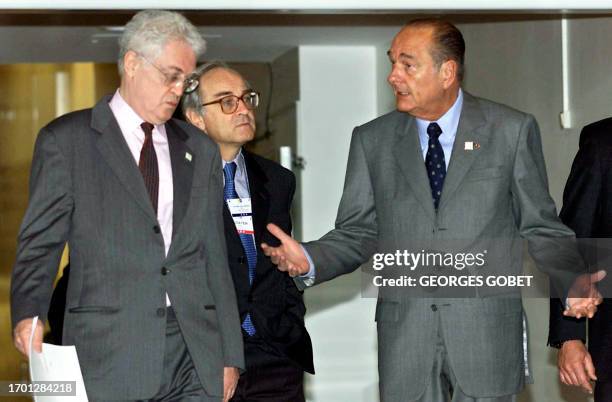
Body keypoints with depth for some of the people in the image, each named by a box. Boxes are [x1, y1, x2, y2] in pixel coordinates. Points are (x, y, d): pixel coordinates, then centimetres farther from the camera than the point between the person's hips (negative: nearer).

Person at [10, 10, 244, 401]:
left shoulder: (201, 150, 16)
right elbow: (41, 241, 1)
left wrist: (230, 355, 11)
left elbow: (214, 257, 15)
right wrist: (29, 313, -18)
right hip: (109, 357, -3)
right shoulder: (65, 140, 4)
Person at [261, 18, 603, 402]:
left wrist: (574, 283, -14)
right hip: (404, 337, 2)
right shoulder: (372, 140, 6)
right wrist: (309, 260, -13)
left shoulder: (512, 130, 2)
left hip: (488, 331, -1)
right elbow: (356, 233, 6)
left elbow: (540, 227, 4)